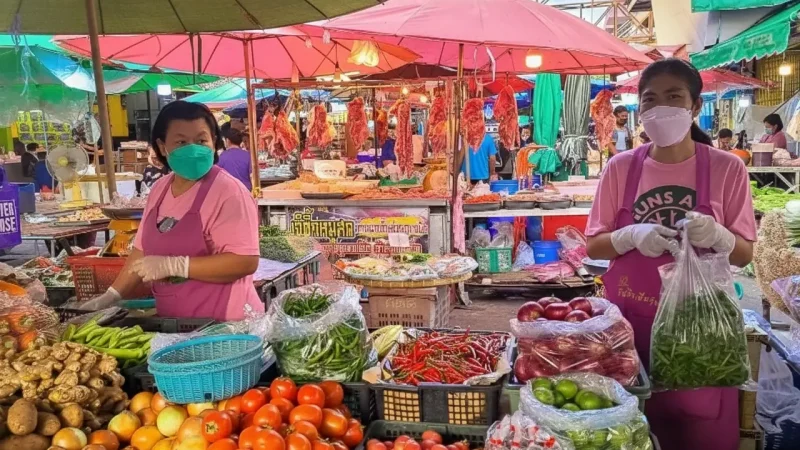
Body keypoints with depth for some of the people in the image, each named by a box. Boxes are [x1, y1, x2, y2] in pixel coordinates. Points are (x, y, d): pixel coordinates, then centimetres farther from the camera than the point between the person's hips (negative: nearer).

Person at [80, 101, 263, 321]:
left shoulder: (228, 192, -17)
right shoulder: (160, 189, 7)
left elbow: (245, 261, -25)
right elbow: (144, 250, 16)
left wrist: (174, 265, -26)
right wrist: (112, 295, 10)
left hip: (221, 324, -7)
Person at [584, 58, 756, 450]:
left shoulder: (727, 168, -4)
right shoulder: (621, 167, -2)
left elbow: (744, 255, 1)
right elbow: (593, 246, 2)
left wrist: (717, 236, -21)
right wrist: (632, 236, -18)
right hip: (630, 319, 1)